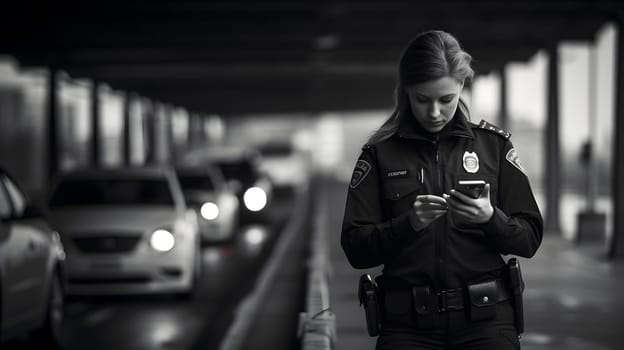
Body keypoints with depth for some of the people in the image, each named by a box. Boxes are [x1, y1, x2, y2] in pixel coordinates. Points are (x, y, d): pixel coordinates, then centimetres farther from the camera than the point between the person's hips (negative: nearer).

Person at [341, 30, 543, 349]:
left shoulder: (493, 144, 7)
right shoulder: (380, 153, 5)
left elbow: (529, 238, 5)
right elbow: (356, 249, 0)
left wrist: (491, 218, -15)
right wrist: (408, 223, -17)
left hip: (485, 320, 1)